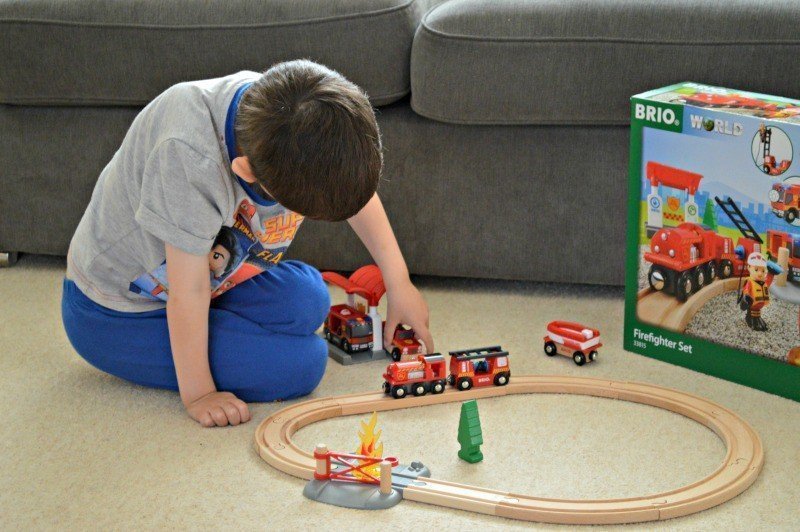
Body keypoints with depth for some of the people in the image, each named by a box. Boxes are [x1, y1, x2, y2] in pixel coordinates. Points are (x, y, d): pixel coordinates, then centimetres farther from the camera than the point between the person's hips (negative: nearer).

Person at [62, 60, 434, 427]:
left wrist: (399, 283, 6)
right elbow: (188, 291, -31)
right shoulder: (189, 155, -41)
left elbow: (357, 189, 4)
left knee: (309, 299, -10)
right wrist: (197, 394, -22)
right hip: (115, 313, -7)